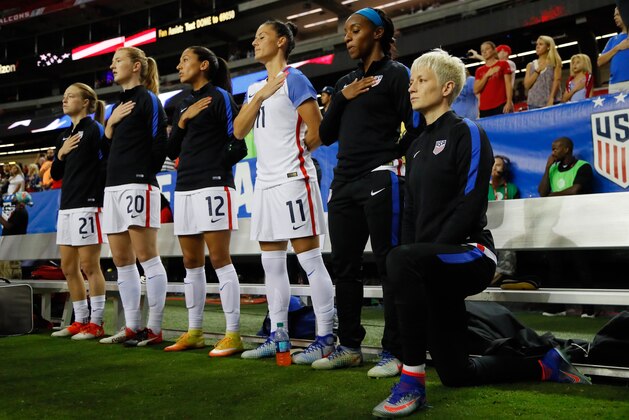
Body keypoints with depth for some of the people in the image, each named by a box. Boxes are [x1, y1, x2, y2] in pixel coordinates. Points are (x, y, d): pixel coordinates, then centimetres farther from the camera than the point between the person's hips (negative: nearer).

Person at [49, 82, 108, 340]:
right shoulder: (65, 135, 17)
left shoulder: (94, 129, -6)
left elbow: (107, 164, -13)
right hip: (66, 207, 9)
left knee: (89, 266, -5)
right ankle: (80, 321, 18)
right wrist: (60, 154, 1)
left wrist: (101, 198, -16)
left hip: (87, 205, -9)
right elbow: (55, 174, 19)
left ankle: (96, 324, 1)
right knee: (68, 268, 10)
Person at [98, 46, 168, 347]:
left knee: (146, 256, -8)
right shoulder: (119, 103, 22)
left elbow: (160, 142, -9)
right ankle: (132, 327, 12)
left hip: (138, 185, -9)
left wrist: (146, 172, -2)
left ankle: (154, 329, -5)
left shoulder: (147, 99, -2)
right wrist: (110, 122, 5)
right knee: (121, 261, 7)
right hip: (113, 186, 9)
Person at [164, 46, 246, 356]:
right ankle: (194, 332, 15)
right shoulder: (183, 105, 20)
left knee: (219, 259, -10)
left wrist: (217, 165, -1)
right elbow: (172, 151, 14)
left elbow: (236, 140, -8)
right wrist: (182, 120, 1)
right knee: (191, 263, 9)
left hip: (213, 185, -8)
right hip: (184, 188, 8)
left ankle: (233, 334, -7)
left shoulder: (219, 96, -2)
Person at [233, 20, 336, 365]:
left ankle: (325, 337, -3)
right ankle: (277, 336, 18)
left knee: (309, 259, -7)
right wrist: (260, 96, -4)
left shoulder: (294, 80, -4)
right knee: (271, 263, 10)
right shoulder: (255, 88, 18)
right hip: (265, 182, 8)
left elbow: (316, 132, -9)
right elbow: (239, 131, 6)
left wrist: (290, 153, 5)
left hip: (293, 179, -8)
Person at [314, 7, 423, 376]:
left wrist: (391, 156, -5)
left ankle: (394, 352, -1)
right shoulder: (345, 82, 20)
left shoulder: (396, 73, 2)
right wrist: (342, 99, 3)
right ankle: (349, 347, 18)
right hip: (344, 183, 7)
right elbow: (326, 135, 15)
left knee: (389, 267, -5)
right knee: (345, 267, 9)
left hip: (380, 180, -7)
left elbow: (416, 127, -7)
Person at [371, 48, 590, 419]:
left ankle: (412, 381, -29)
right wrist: (412, 266, -1)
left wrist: (416, 257, -21)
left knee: (400, 260, -38)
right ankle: (545, 365, 30)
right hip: (435, 268, 8)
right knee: (456, 373, 9)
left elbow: (471, 204, -15)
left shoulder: (466, 133, -5)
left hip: (470, 254, -8)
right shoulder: (418, 145, 18)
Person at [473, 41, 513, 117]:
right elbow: (476, 90, 7)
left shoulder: (503, 64, 9)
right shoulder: (479, 70, 17)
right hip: (484, 109, 3)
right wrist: (486, 75, -3)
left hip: (501, 106, -3)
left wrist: (509, 102, -11)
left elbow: (508, 84, 2)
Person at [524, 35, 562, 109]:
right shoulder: (530, 65, 16)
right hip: (534, 103, 2)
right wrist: (538, 70, -1)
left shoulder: (554, 62, 9)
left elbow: (557, 81, -2)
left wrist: (551, 98, -14)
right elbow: (527, 85, 7)